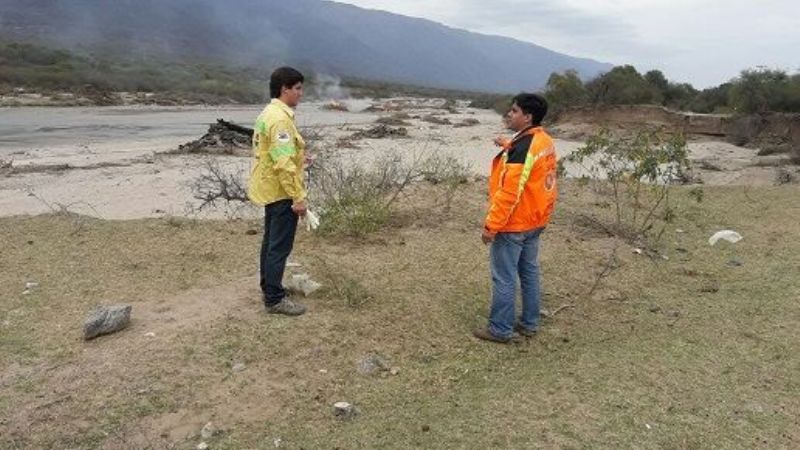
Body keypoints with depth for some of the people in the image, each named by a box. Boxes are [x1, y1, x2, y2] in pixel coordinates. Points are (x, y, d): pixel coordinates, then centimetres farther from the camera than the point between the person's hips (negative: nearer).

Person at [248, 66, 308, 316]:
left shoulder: (269, 113, 12)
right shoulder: (280, 118, -21)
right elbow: (284, 164, -26)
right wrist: (298, 197, -24)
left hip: (270, 190, 11)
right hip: (281, 192, -11)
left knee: (271, 241, 18)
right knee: (280, 246, -3)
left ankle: (268, 288, 30)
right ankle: (274, 299, 5)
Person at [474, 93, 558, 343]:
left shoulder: (522, 147, -24)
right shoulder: (544, 141, 5)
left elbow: (510, 192, -26)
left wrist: (491, 225, -21)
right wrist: (508, 145, 13)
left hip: (513, 223, -10)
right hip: (534, 220, 10)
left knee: (504, 278, 1)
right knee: (529, 271, 17)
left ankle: (500, 329, 11)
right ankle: (529, 323, 28)